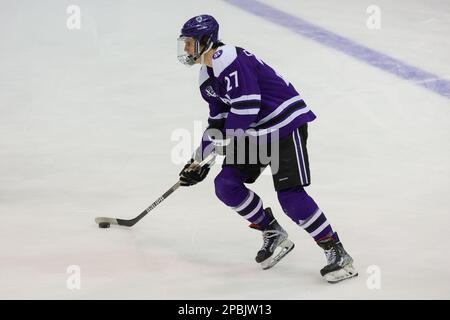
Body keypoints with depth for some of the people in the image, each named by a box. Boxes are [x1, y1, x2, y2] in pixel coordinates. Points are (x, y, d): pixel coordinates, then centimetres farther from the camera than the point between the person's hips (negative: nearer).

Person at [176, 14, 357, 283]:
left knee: (290, 195, -17)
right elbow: (218, 120, 21)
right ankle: (274, 235, 15)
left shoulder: (228, 59, -19)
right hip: (256, 132, 10)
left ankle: (337, 253, -9)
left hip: (286, 122, -10)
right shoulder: (207, 77, 14)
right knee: (226, 185, 2)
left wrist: (226, 136, -12)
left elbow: (247, 104, -26)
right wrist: (198, 160, 18)